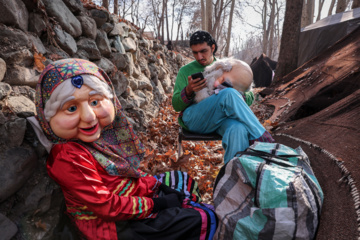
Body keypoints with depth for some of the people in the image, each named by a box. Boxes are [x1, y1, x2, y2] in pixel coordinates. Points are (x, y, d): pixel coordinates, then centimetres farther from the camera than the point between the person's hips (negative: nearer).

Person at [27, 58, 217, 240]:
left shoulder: (102, 133, -7)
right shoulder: (69, 158, -29)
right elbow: (107, 206, -27)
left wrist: (153, 184, -1)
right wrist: (155, 204, -20)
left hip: (132, 190, 8)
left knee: (184, 181, 23)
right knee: (202, 220, -7)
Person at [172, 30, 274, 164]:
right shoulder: (185, 71, 19)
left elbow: (250, 98, 20)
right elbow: (176, 105, 9)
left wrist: (240, 98, -6)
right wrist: (188, 91, -12)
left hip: (224, 118, 2)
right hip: (193, 119, -1)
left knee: (238, 129, -38)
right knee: (229, 94, -32)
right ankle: (263, 140, -25)